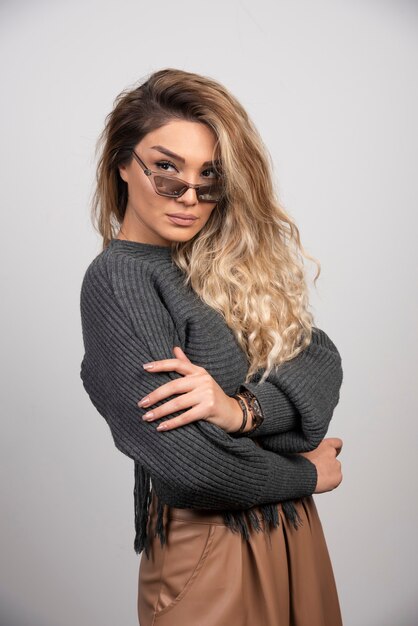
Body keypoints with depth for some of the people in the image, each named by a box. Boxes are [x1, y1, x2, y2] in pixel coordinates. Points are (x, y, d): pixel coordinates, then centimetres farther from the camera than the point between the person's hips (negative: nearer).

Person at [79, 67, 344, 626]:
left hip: (291, 530, 7)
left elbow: (323, 360, -4)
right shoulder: (117, 280, -17)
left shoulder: (232, 263, 4)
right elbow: (189, 466, -25)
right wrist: (306, 474, -9)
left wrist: (243, 408, -23)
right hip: (210, 552, -7)